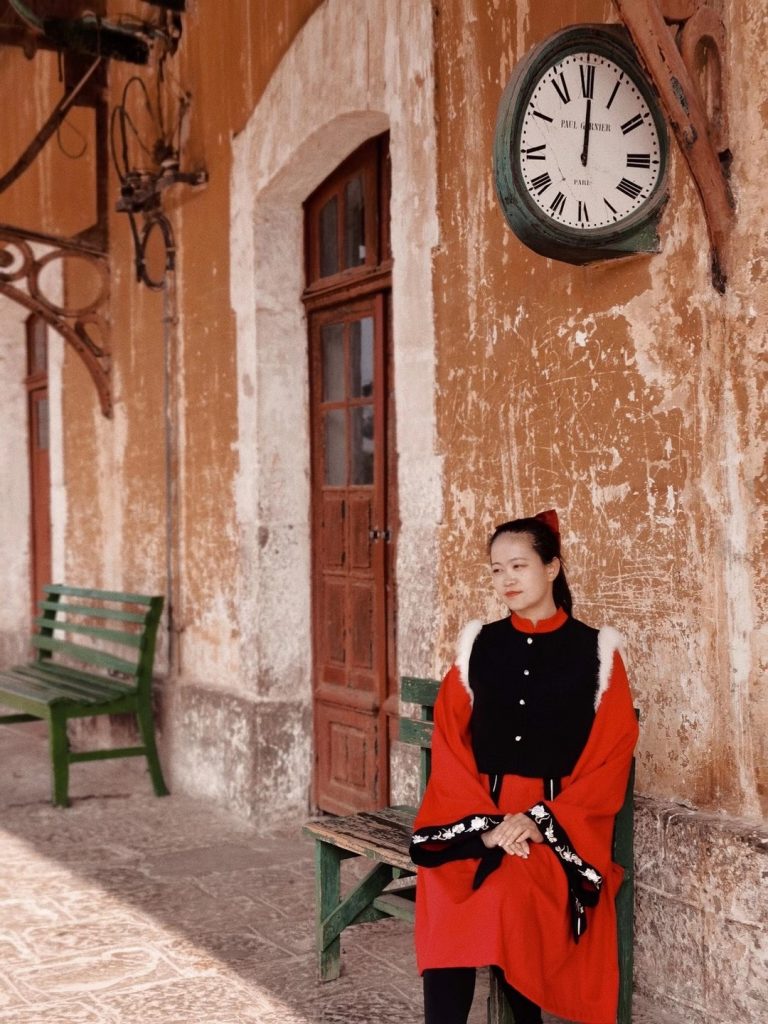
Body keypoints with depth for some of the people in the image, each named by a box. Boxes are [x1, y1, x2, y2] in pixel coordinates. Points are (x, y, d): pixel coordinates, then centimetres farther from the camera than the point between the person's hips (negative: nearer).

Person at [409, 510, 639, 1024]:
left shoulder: (596, 651, 3)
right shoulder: (477, 646, 10)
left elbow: (611, 757, -2)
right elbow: (449, 746, 5)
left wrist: (541, 821, -13)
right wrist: (485, 823, -10)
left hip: (561, 823, -2)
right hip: (475, 818, 2)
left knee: (503, 895, -31)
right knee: (442, 889, -27)